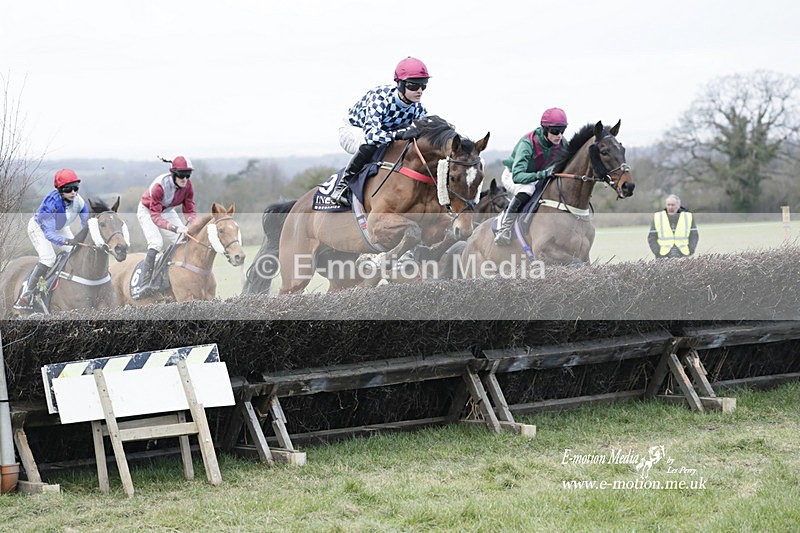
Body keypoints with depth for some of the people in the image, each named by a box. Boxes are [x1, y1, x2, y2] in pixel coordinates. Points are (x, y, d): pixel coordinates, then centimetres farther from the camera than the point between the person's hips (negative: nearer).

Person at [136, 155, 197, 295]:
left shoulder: (188, 186, -20)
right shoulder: (159, 186, -38)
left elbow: (189, 210, -12)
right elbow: (155, 216, -40)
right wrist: (174, 228, -53)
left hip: (167, 211, 6)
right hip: (147, 211, -6)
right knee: (156, 243, -26)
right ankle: (144, 284, -30)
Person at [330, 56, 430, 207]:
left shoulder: (416, 107, -20)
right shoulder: (380, 97, -38)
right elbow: (371, 133, -51)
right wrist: (399, 134, -66)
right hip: (353, 131, -7)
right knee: (370, 145, -41)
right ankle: (343, 184, -24)